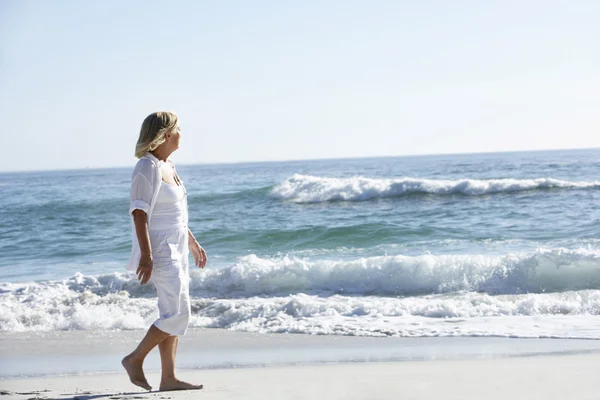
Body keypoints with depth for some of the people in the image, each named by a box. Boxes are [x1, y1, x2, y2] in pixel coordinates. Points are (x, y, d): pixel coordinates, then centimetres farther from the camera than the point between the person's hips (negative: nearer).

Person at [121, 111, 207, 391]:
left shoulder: (168, 166, 14)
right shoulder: (149, 167, -15)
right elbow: (139, 213, -22)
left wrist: (193, 243, 26)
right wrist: (146, 256, -28)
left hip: (175, 248, 10)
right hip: (160, 250, -10)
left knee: (174, 315, 8)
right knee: (177, 314, -11)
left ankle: (168, 378, 11)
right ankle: (135, 359, 1)